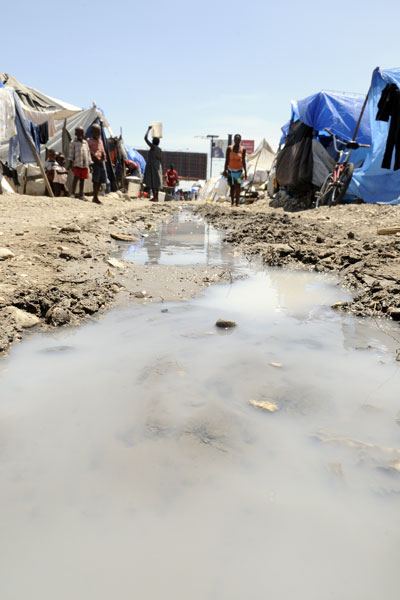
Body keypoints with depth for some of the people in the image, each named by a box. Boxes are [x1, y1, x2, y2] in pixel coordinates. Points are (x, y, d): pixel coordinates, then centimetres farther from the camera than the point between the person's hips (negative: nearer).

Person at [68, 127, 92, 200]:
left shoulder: (85, 143, 17)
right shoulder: (73, 143, 4)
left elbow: (88, 154, 19)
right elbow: (71, 153, 0)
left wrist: (90, 165, 15)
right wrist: (70, 162, -11)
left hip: (85, 165, 4)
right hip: (77, 164, -4)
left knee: (82, 179, 8)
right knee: (76, 177, -15)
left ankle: (81, 195, 14)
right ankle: (73, 193, -11)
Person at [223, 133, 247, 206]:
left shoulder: (243, 149, 0)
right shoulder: (229, 148, -1)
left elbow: (243, 161, 5)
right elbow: (227, 160, 2)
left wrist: (245, 172, 3)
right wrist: (225, 170, -2)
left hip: (239, 170, -1)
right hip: (230, 170, 1)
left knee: (238, 187, -13)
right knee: (232, 187, 5)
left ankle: (237, 203, -10)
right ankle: (232, 203, 12)